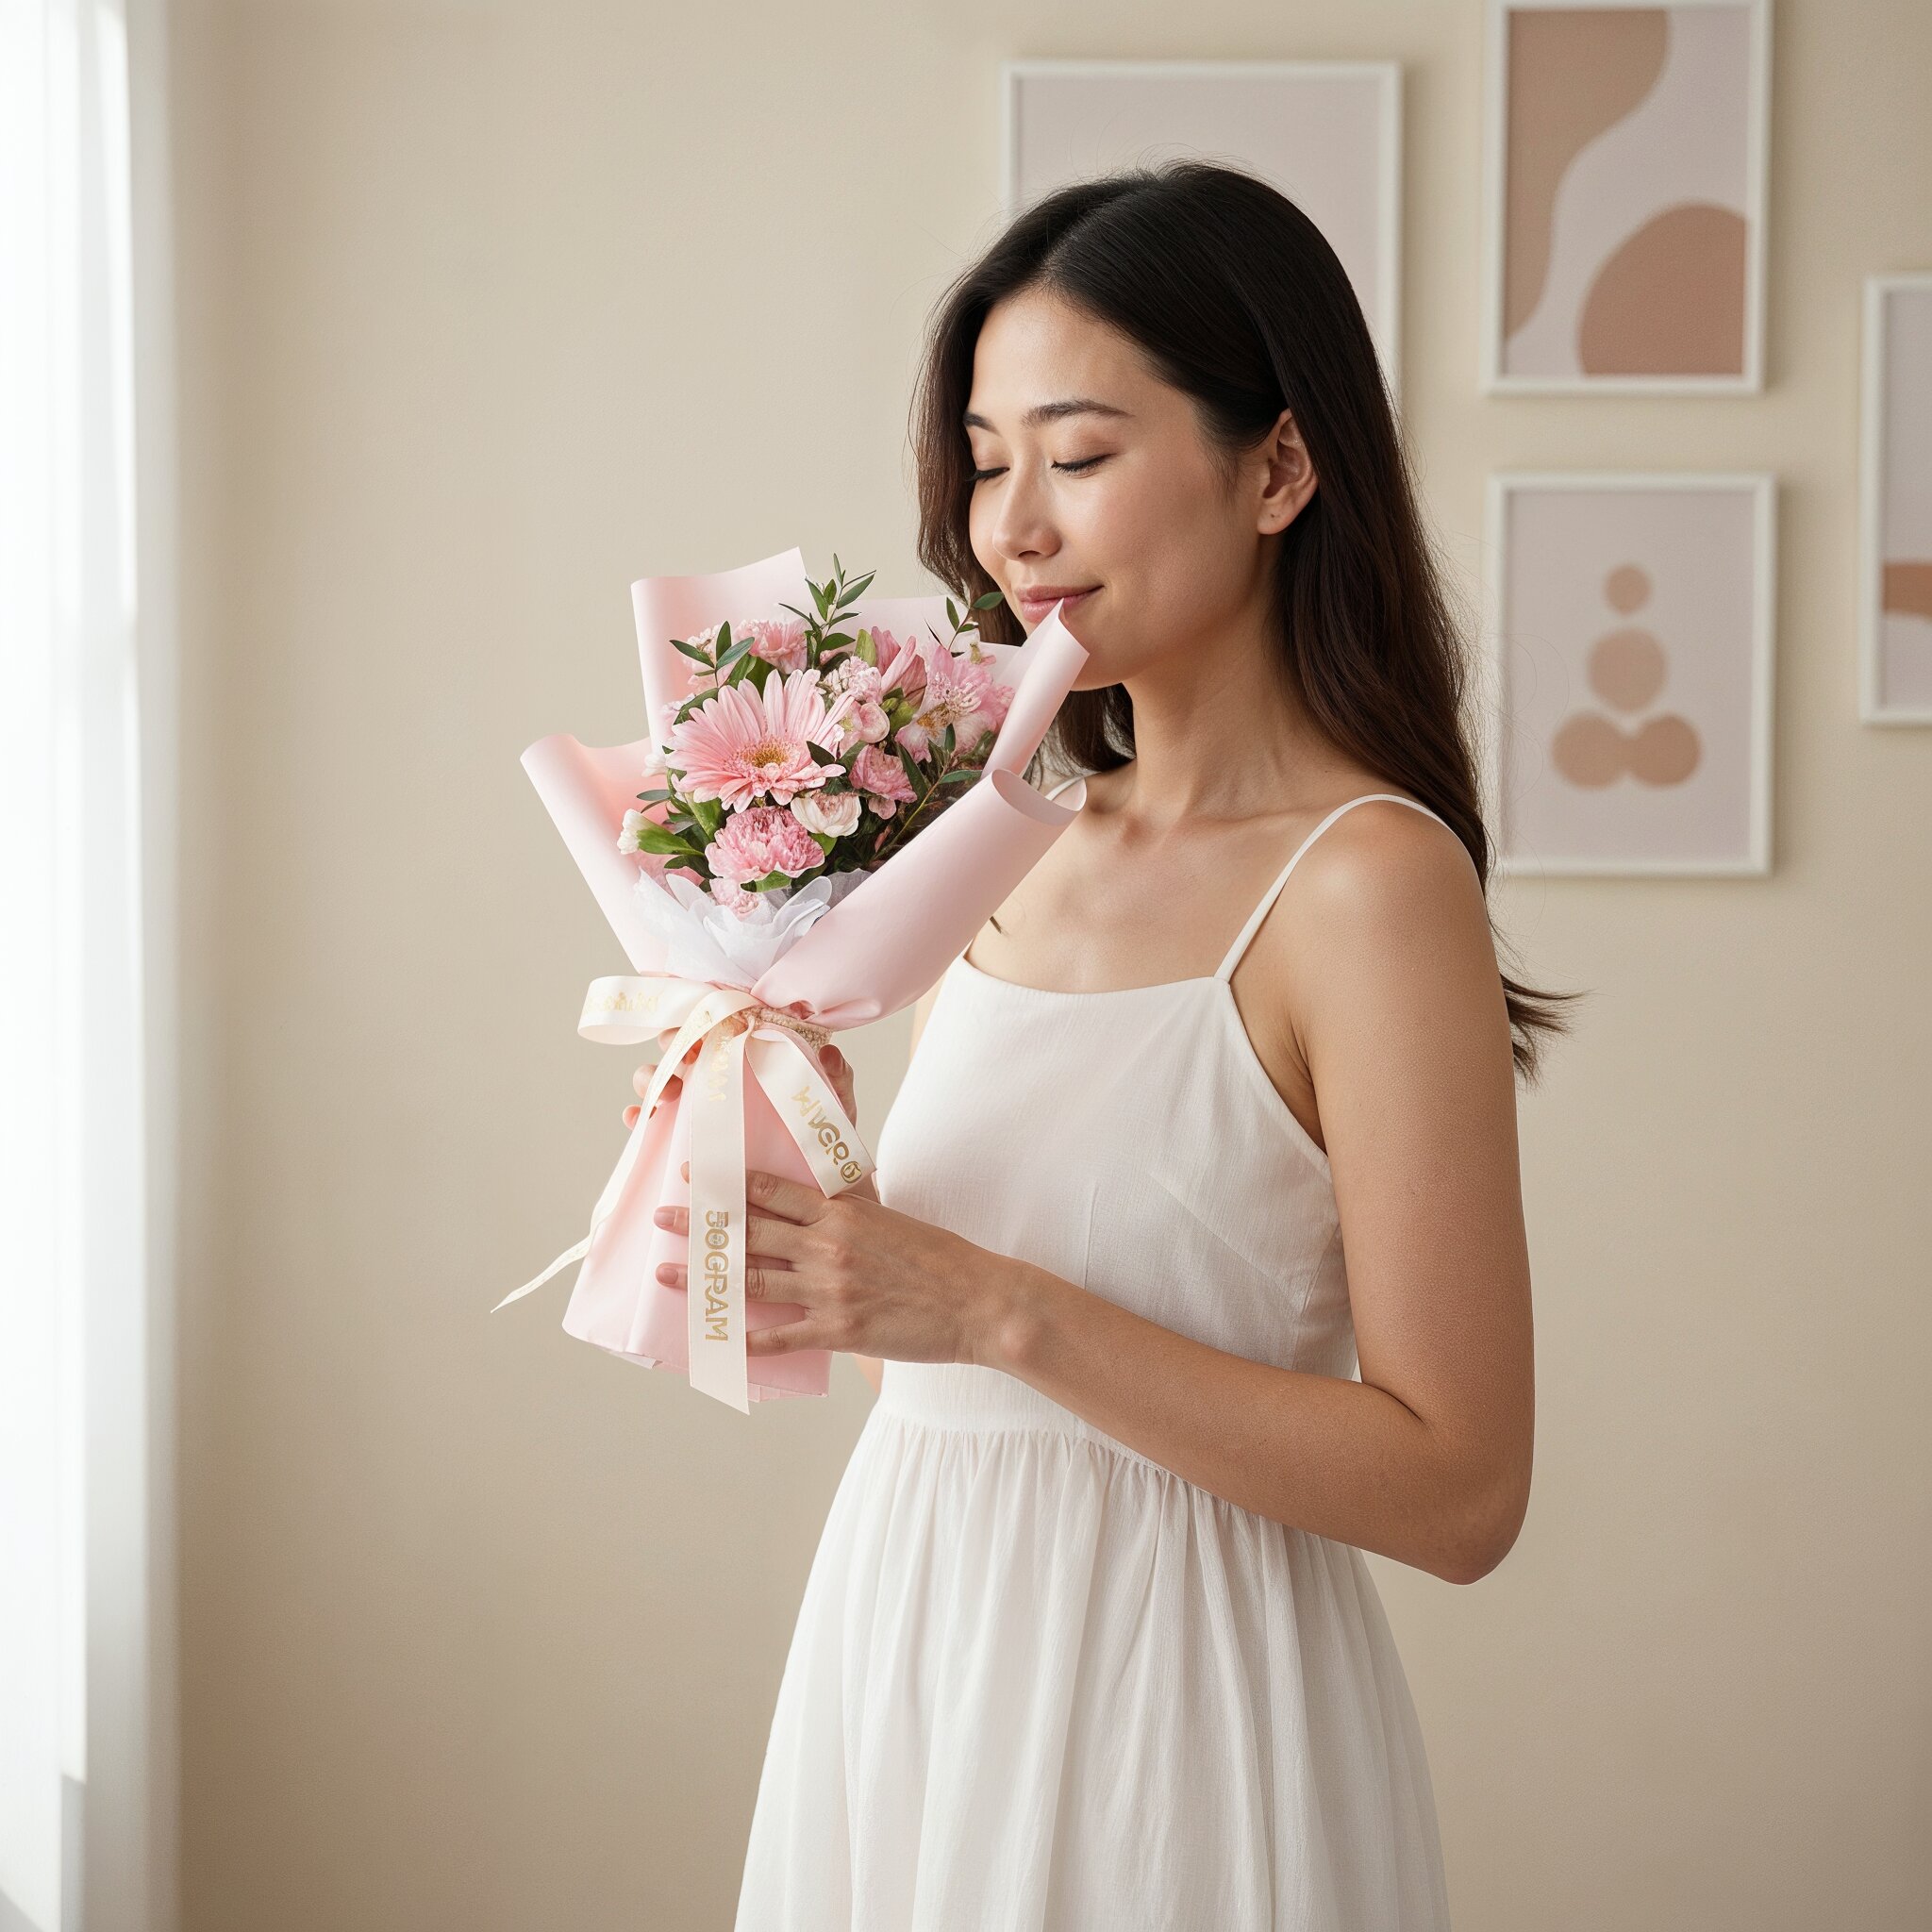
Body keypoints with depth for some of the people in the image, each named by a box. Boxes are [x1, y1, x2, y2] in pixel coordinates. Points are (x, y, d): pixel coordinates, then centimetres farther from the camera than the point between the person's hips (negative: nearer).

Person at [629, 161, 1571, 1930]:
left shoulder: (1370, 885, -15)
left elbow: (1458, 1492, -19)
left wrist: (994, 1307, -23)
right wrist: (792, 1193, -7)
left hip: (1164, 1695, -6)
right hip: (906, 1633, 7)